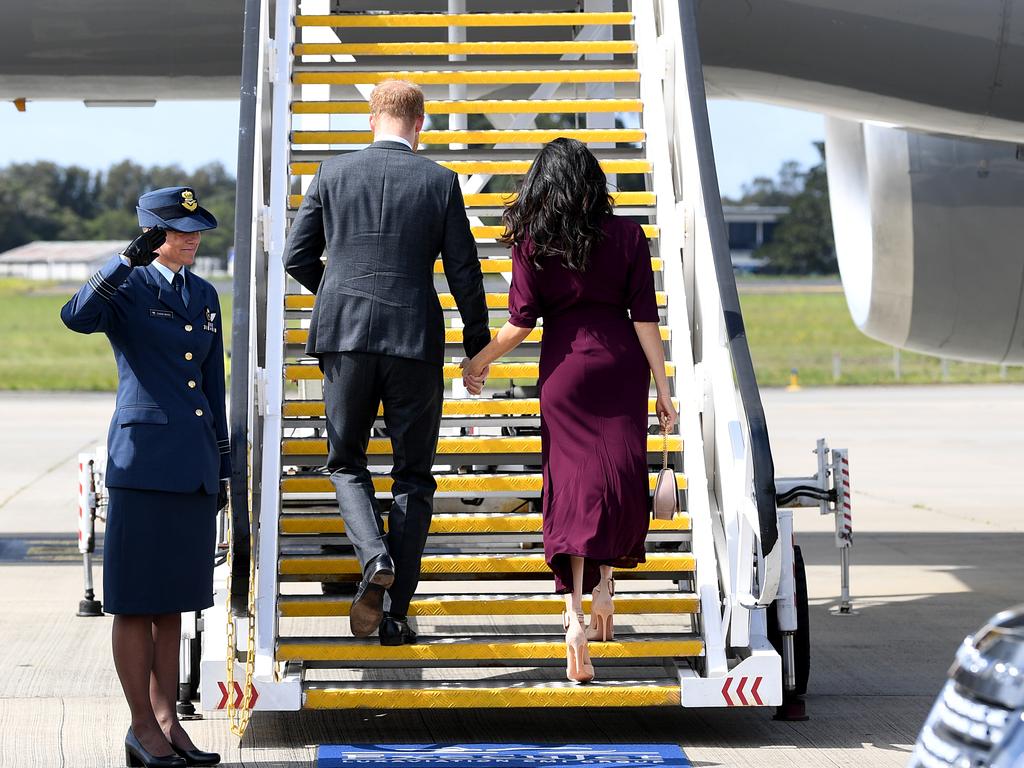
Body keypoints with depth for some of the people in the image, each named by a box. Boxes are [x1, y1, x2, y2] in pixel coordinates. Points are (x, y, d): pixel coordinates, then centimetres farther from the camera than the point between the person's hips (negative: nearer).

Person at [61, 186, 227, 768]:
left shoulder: (205, 296, 15)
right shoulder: (128, 289, -3)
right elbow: (77, 317, -27)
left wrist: (223, 468, 17)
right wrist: (130, 259, -30)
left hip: (195, 465, 6)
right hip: (143, 459, -6)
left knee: (174, 601, 11)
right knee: (136, 602, -1)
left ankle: (168, 721, 17)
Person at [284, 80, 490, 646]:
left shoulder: (332, 173, 3)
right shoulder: (440, 182, 0)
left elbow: (297, 257, 6)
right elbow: (464, 272, 0)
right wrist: (478, 346, 10)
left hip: (343, 334, 1)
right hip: (415, 340, -1)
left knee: (346, 462, 16)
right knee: (413, 476, 10)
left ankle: (375, 559, -12)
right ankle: (396, 614, 6)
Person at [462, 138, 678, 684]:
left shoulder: (531, 243, -3)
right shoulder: (627, 235, -2)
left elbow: (521, 323, -4)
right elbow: (645, 318, -3)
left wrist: (479, 362, 11)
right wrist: (662, 388, 1)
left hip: (564, 364, 0)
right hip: (621, 363, 0)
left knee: (573, 482, 1)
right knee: (620, 474, 13)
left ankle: (575, 610, -9)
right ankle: (603, 579, 6)